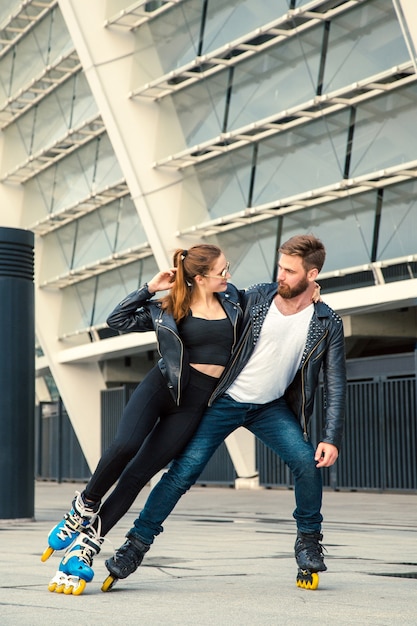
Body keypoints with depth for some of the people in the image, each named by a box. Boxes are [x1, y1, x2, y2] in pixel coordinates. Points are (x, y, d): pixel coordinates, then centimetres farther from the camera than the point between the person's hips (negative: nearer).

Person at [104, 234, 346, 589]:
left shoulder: (327, 324, -10)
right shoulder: (257, 298, -10)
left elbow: (335, 385, -8)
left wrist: (332, 439, -16)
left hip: (272, 407, 1)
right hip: (225, 400, 0)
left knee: (308, 461, -20)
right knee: (184, 470, -8)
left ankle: (308, 539, 4)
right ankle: (138, 542, 4)